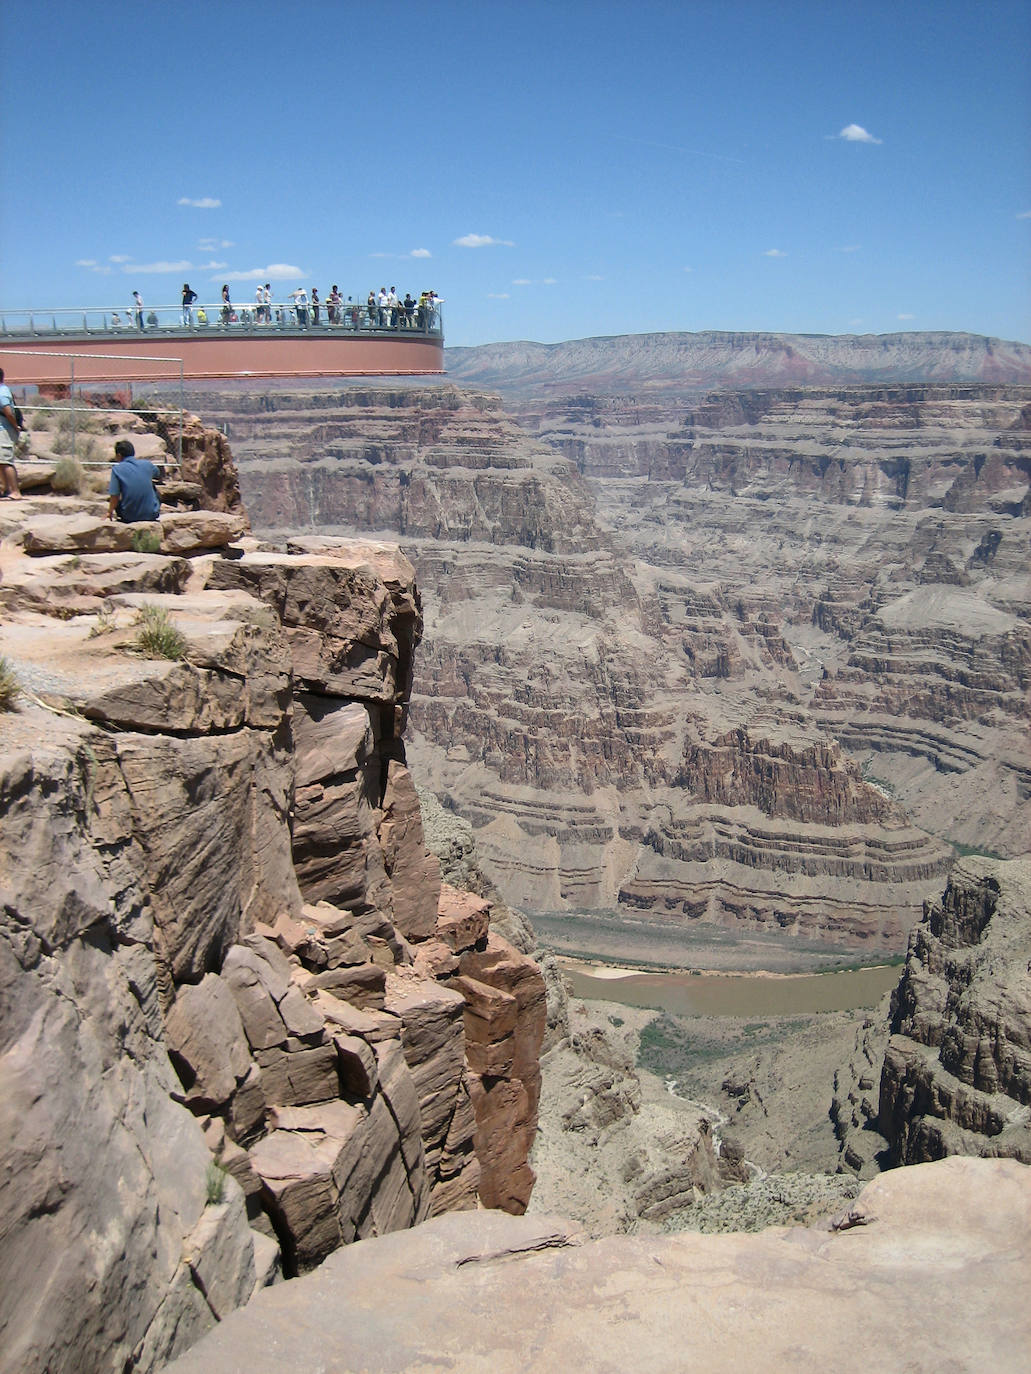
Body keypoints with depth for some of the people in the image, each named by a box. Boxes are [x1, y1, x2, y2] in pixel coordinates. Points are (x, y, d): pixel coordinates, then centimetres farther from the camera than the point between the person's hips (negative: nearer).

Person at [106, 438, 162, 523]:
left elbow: (114, 496, -10)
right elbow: (159, 475, 24)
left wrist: (110, 512, 6)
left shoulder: (116, 469, -8)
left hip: (130, 517, -2)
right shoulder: (147, 464, 1)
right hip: (152, 515, 2)